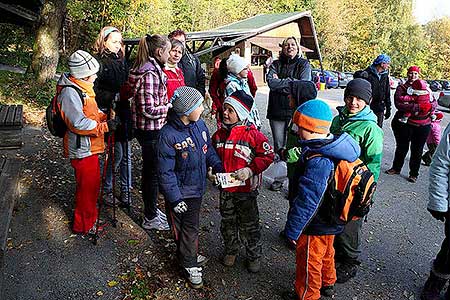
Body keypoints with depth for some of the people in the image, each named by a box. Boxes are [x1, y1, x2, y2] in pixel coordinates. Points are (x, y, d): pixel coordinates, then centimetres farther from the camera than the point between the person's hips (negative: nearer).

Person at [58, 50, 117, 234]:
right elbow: (79, 123, -27)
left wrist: (105, 117, 1)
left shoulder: (82, 88, 10)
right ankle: (83, 225, 20)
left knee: (92, 183, 22)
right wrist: (105, 126, -23)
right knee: (87, 186, 2)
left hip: (89, 146, 10)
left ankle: (90, 216, 41)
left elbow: (91, 112, 19)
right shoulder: (69, 93, -22)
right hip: (82, 149, -10)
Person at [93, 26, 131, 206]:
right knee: (117, 153, -2)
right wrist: (113, 97, -24)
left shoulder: (121, 61, 14)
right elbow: (94, 91, -15)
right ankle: (107, 189, 18)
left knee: (126, 153, 9)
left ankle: (125, 190, 23)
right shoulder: (98, 62, -8)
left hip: (124, 113, 6)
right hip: (109, 114, -6)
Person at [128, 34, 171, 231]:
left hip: (151, 129, 10)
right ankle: (150, 218, 20)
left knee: (150, 170, 20)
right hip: (150, 131, -10)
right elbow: (149, 110, -25)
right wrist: (171, 106, -13)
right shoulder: (149, 74, -22)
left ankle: (151, 209, 37)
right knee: (152, 172, 3)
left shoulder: (153, 70, 10)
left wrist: (169, 103, 9)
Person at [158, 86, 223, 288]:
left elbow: (208, 149, 11)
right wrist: (175, 198, -18)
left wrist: (219, 168, -2)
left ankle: (188, 260, 40)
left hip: (197, 188, 6)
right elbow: (165, 171, -20)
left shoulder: (199, 124, -6)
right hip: (179, 192, -6)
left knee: (191, 227, 20)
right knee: (180, 229, 12)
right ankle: (190, 264, 30)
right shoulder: (168, 135, -24)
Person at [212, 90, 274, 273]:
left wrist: (250, 170, -21)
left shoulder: (252, 134, -15)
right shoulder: (219, 135, 1)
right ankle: (231, 250, 43)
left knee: (249, 225, 10)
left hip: (246, 189, -4)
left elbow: (268, 155, -12)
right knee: (227, 222, 19)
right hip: (225, 189, 5)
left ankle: (254, 256, 31)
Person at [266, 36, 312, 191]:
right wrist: (291, 81, -10)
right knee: (278, 146, 12)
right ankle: (278, 177, 25)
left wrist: (280, 83, -9)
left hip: (296, 111, -3)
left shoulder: (304, 64, 3)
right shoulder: (275, 64, 10)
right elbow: (271, 82, -8)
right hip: (276, 110, 3)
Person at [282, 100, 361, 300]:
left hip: (316, 226, -9)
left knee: (309, 261, 16)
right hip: (331, 222, 9)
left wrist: (293, 229, -20)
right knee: (326, 253, 31)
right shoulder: (336, 148, -8)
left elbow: (307, 201, -31)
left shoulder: (317, 162, -36)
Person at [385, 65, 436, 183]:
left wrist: (428, 107, -17)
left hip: (422, 125, 2)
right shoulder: (401, 88, 0)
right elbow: (398, 104, -17)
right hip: (404, 123, -2)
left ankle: (414, 174, 22)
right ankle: (396, 168, 32)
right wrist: (416, 107, -25)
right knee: (402, 147, 12)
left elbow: (434, 103, 6)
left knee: (417, 151, 8)